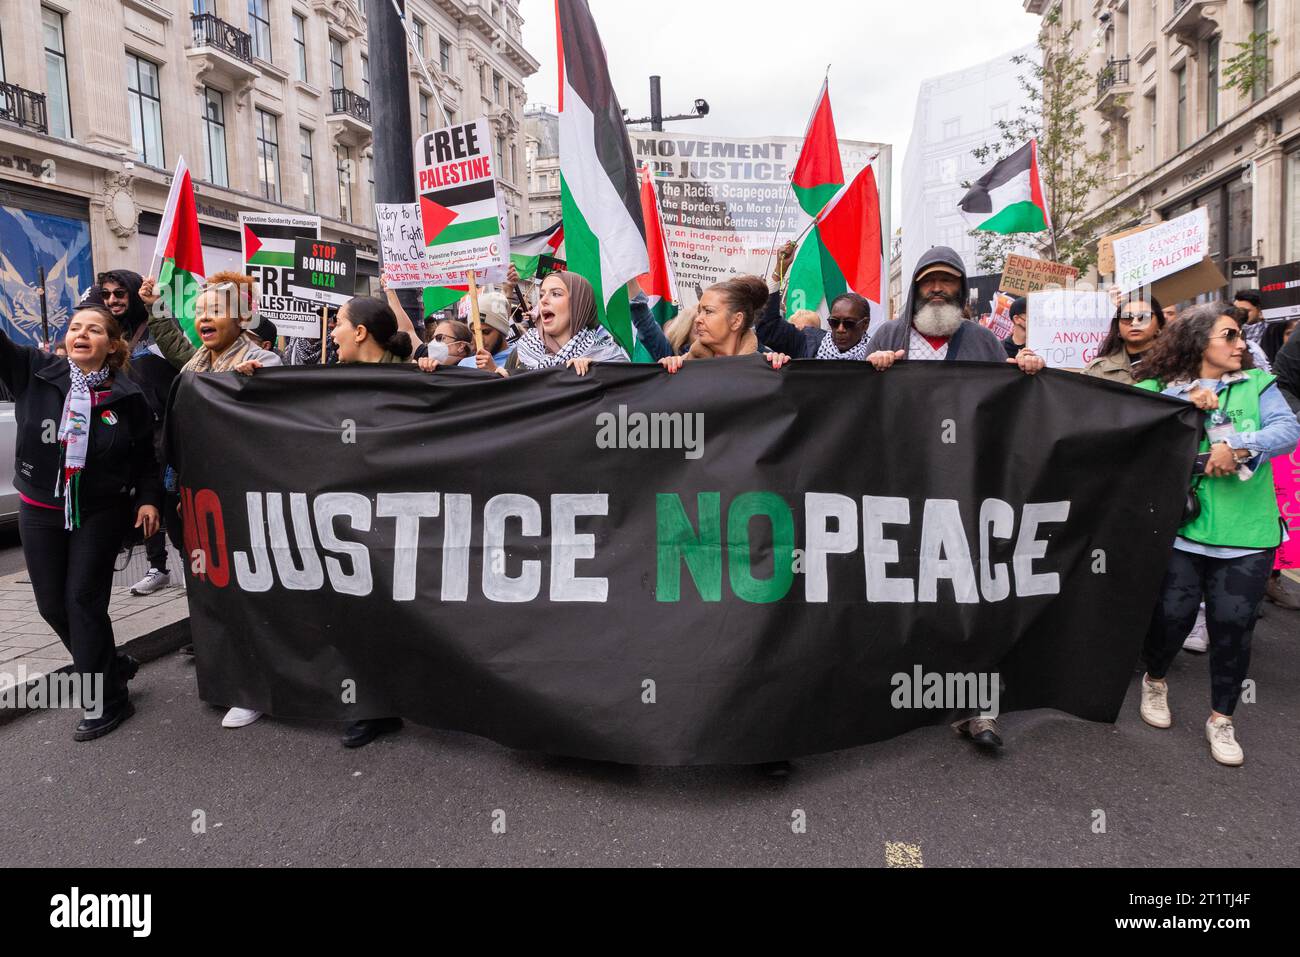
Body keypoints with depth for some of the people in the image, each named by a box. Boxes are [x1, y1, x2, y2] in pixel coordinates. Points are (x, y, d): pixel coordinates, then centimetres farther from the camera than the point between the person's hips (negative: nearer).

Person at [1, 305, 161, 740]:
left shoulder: (128, 397, -6)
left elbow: (145, 459, 1)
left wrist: (148, 499, -11)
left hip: (101, 513, -3)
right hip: (39, 510, 3)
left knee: (83, 600, -3)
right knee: (51, 603, 9)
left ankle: (106, 700, 9)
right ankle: (113, 666, 31)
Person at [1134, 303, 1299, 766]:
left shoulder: (1257, 384, 9)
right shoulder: (1161, 388, 5)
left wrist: (1239, 446, -20)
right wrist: (1183, 399, -19)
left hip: (1246, 533, 2)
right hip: (1179, 526, -1)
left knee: (1233, 625, 2)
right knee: (1171, 616, 0)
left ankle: (1221, 719, 21)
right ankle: (1154, 682, 31)